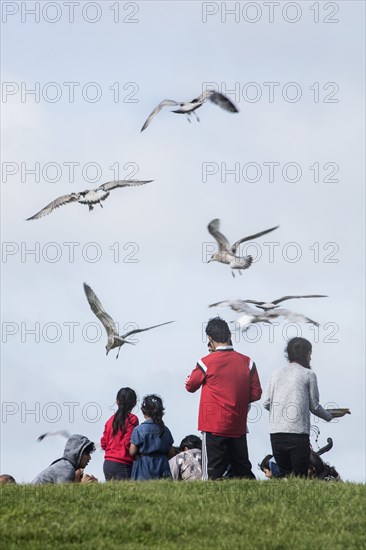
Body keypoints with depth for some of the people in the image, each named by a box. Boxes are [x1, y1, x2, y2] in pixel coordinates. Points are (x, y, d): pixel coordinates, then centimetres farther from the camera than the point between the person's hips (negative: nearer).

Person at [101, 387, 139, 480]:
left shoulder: (111, 420, 11)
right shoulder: (132, 419, -7)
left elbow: (103, 443, 11)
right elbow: (128, 442, -14)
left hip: (107, 464, 6)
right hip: (122, 465, -6)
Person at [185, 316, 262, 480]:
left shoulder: (206, 362, -9)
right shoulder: (247, 362, 1)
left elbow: (190, 386, 7)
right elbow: (256, 393, 3)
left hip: (214, 427, -4)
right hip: (238, 427, 4)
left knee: (212, 473, -3)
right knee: (244, 472, 12)